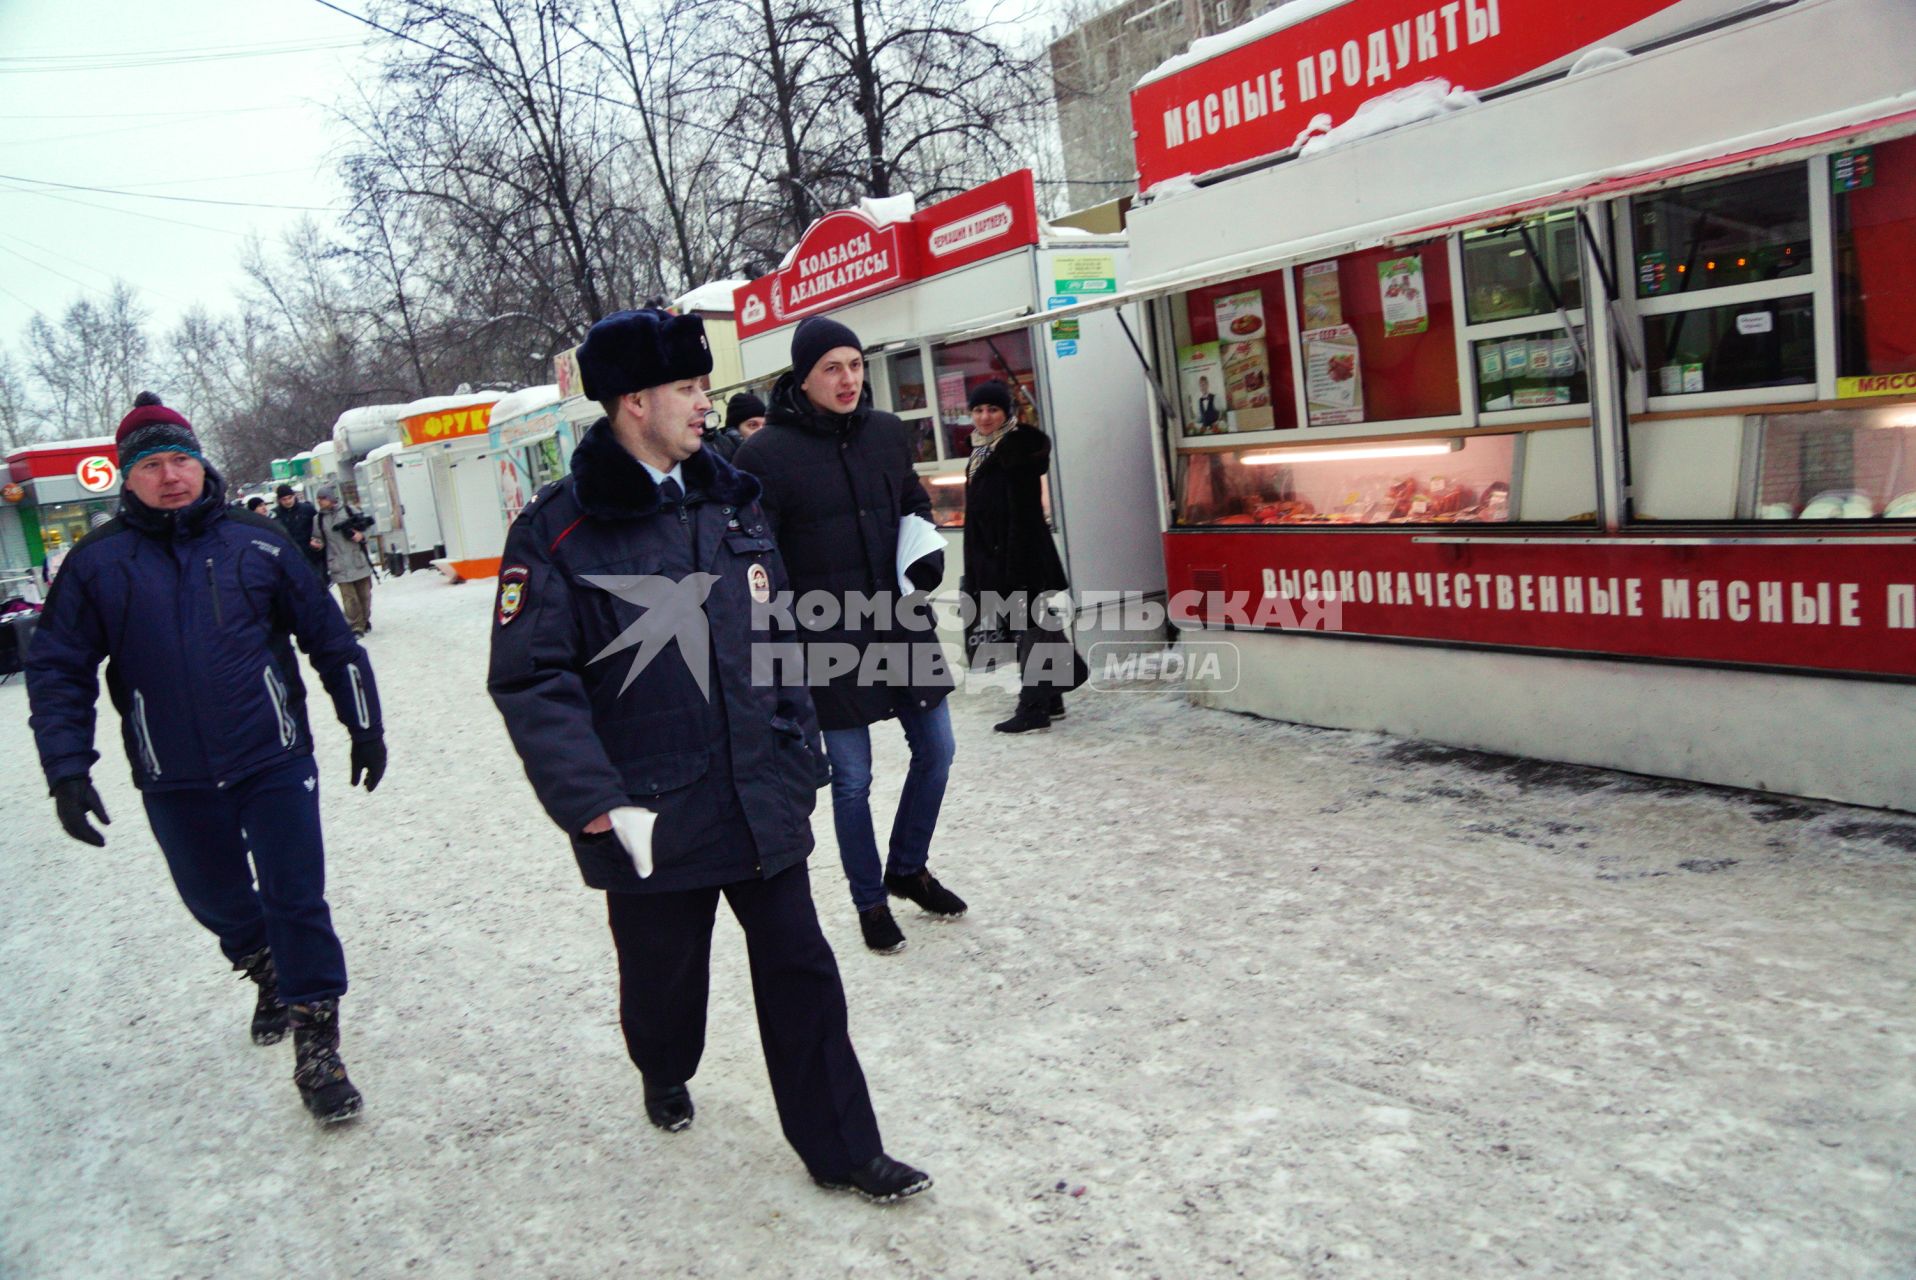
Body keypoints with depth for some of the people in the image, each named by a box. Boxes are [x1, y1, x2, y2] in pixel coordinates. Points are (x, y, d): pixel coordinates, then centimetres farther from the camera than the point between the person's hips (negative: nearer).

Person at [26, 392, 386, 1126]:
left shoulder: (256, 544, -1)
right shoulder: (99, 563, -1)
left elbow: (328, 636, 6)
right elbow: (58, 670, 3)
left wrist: (364, 724, 8)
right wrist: (68, 770, -5)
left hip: (276, 763, -1)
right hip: (175, 784, 2)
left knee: (296, 900, -1)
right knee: (216, 900, 18)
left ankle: (316, 1046, 12)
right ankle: (269, 973, 49)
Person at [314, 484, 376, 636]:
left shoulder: (349, 511, 2)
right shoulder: (319, 520, 3)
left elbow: (366, 528, 10)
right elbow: (319, 540, 9)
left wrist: (361, 535, -10)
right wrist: (317, 543, -13)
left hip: (358, 560, 1)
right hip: (339, 566, -1)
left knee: (364, 593, 11)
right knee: (349, 597, -7)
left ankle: (365, 620, 29)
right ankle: (356, 626, -2)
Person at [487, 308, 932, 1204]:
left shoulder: (731, 502, 7)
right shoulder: (558, 531, -9)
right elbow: (531, 682, -13)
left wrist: (798, 761, 11)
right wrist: (601, 805, -19)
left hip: (763, 808, 4)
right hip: (653, 820, -4)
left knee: (801, 975, 8)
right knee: (663, 976, 16)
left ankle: (840, 1148, 23)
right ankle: (664, 1074, 49)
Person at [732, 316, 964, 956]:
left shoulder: (887, 432, 4)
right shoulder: (767, 453, -11)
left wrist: (928, 556, 2)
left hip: (903, 624, 5)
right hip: (827, 639, -5)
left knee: (935, 750, 14)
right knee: (851, 778, 5)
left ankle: (908, 868, 37)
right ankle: (870, 903, 26)